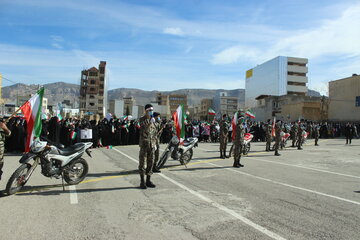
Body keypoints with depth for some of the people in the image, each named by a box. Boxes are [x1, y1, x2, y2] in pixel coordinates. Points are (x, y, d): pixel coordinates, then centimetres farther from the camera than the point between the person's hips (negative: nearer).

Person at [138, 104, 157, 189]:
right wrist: (150, 122, -29)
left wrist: (155, 143, 15)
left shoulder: (153, 120, 14)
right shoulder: (142, 119, -3)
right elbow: (144, 129, -21)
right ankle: (142, 182, 6)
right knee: (142, 162, -1)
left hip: (151, 144, 5)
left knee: (150, 162, 8)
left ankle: (148, 181, 18)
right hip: (144, 144, -5)